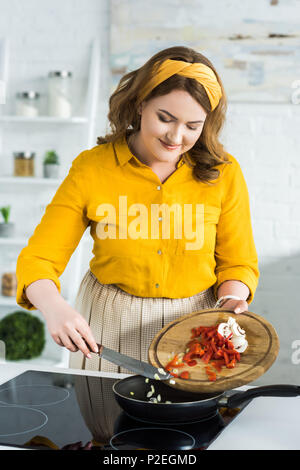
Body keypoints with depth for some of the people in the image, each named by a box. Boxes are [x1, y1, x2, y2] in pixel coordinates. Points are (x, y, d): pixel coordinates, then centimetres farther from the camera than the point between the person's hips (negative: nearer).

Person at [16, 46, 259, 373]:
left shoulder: (224, 173, -6)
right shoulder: (91, 168, -10)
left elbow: (238, 263, 4)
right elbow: (37, 260, -10)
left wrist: (229, 302, -16)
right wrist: (54, 308, -29)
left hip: (194, 331, 1)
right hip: (108, 328, 0)